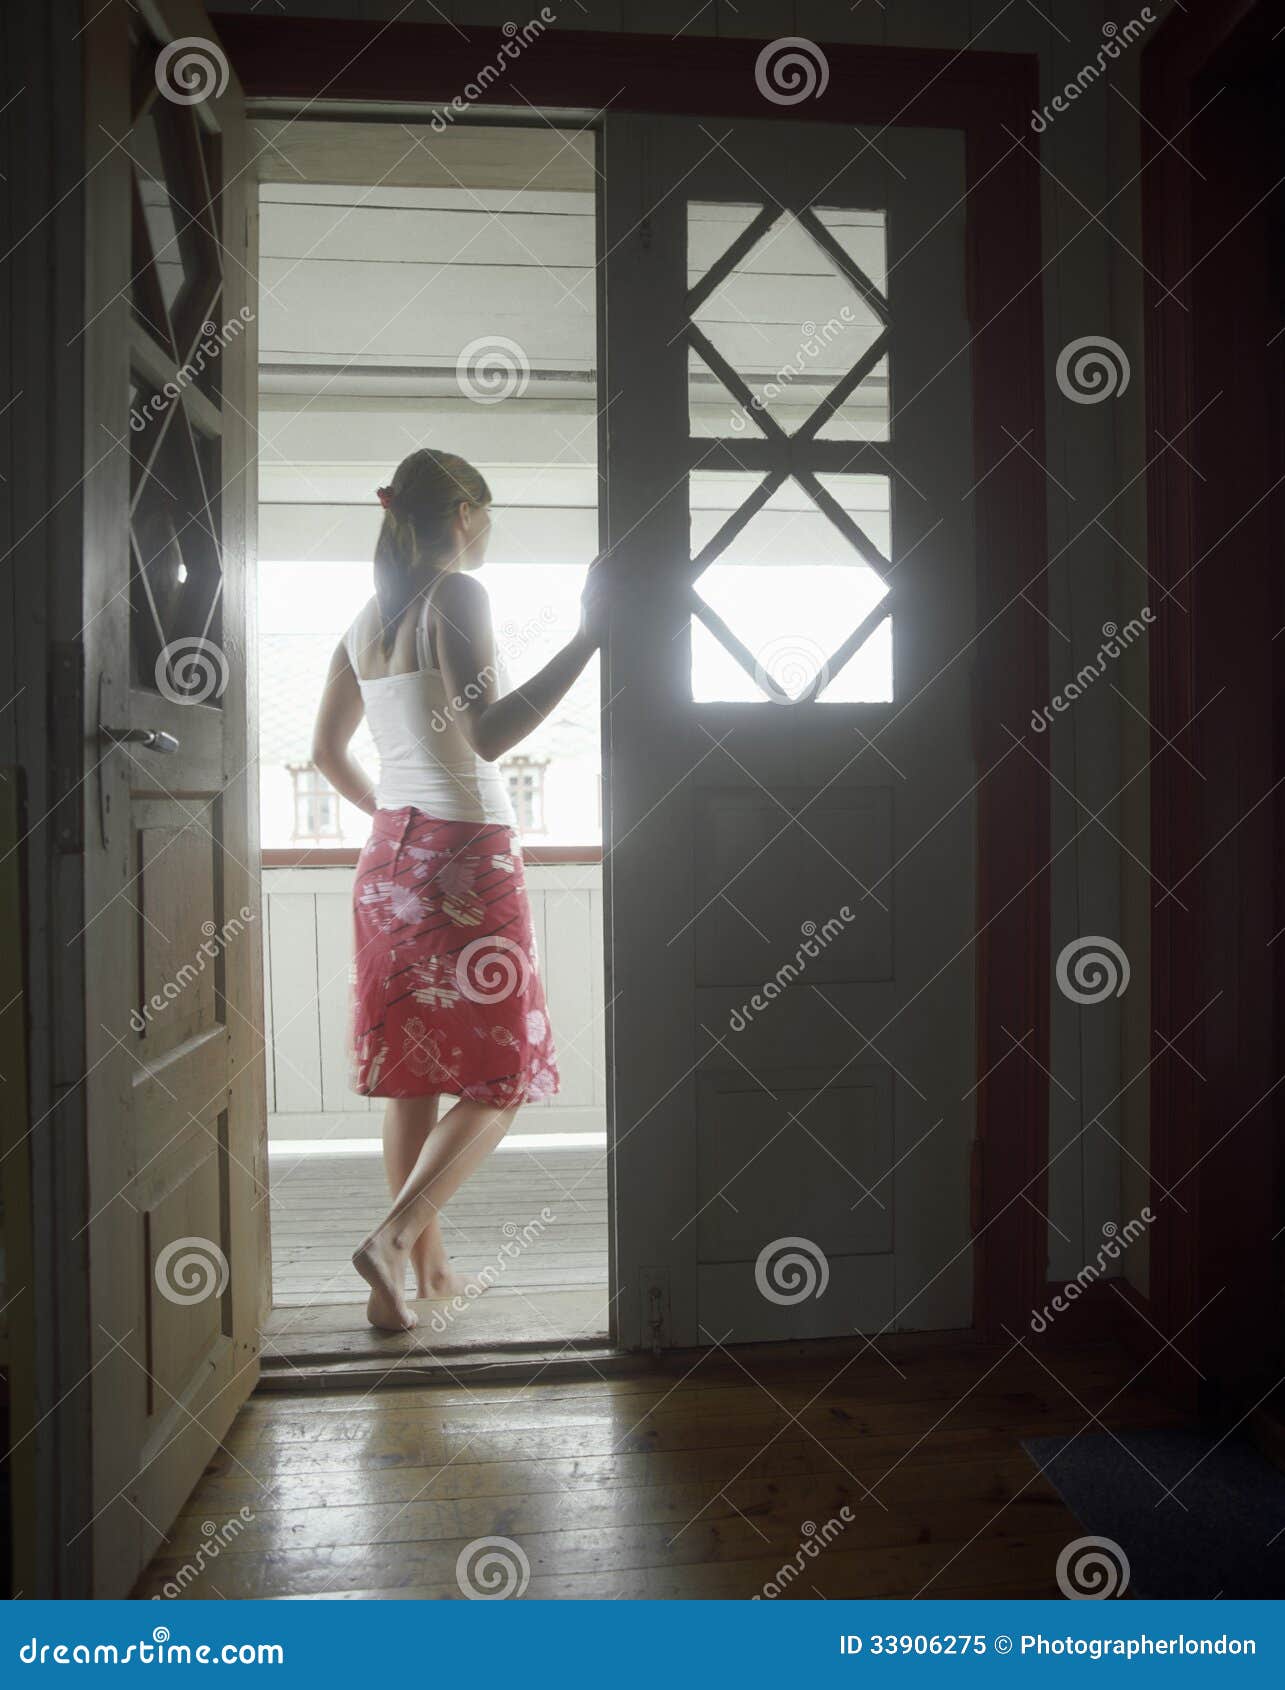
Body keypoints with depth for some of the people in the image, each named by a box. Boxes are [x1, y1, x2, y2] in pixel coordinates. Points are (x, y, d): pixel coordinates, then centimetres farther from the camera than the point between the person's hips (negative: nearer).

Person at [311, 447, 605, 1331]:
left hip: (391, 856, 8)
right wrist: (588, 637, -24)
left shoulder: (368, 619, 14)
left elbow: (327, 751, 19)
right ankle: (395, 1238, -9)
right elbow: (488, 735, -22)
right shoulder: (458, 594, -10)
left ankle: (428, 1264, 20)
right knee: (499, 1077, 2)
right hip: (466, 852, -8)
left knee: (414, 1074, 12)